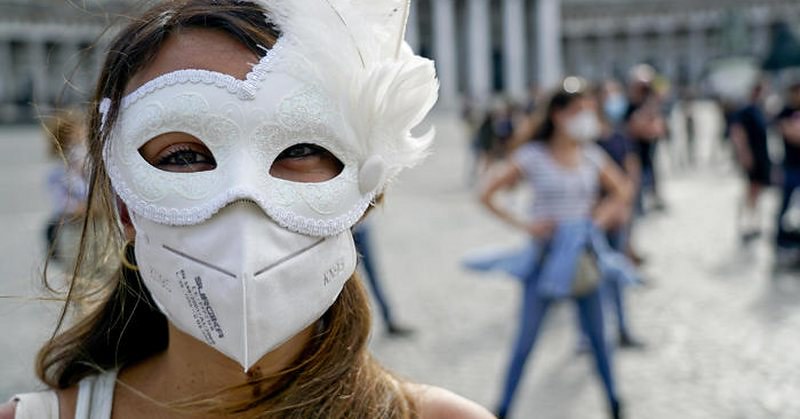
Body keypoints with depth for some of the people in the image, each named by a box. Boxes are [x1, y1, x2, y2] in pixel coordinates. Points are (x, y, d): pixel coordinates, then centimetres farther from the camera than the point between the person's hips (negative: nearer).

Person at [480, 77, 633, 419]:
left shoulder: (591, 155, 1)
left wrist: (601, 216, -1)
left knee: (597, 336, 14)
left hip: (583, 256, 4)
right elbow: (487, 196, -8)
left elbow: (621, 191, 16)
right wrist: (522, 224, -16)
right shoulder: (532, 156, -11)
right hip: (545, 257, -3)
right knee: (525, 342, 4)